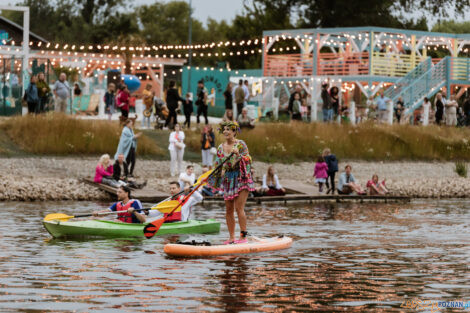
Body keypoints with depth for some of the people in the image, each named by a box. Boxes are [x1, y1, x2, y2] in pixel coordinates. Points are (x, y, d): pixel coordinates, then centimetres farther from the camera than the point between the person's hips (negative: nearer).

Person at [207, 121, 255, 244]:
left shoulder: (241, 144, -5)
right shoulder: (221, 147, 11)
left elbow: (248, 160, -12)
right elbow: (218, 165, 17)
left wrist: (238, 154, -27)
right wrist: (210, 177, 8)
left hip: (241, 178, -6)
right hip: (228, 180, 6)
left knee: (239, 208, -14)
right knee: (228, 210, 4)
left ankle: (243, 236, -11)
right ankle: (232, 238, 10)